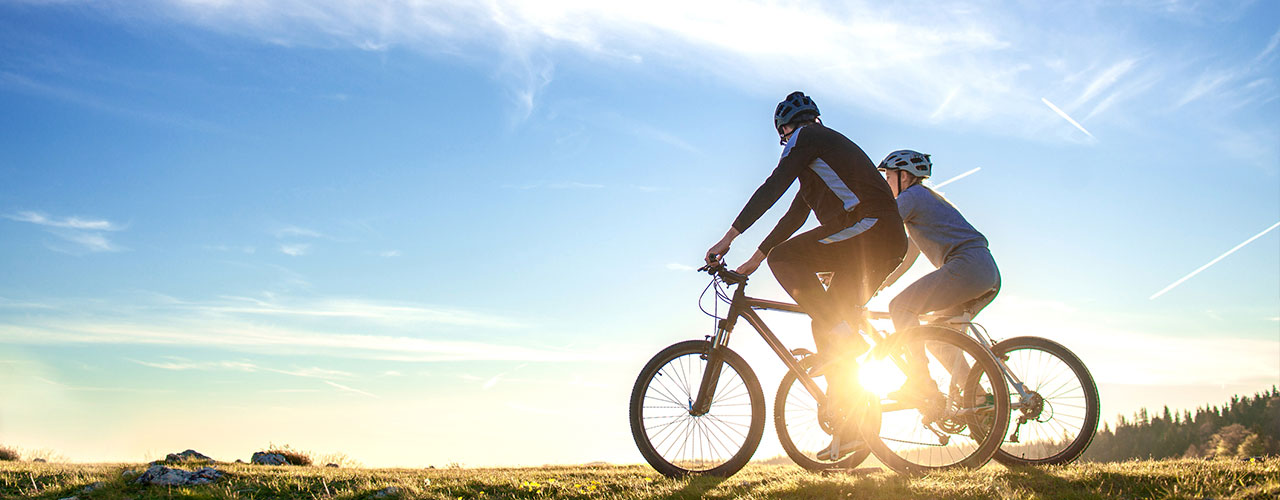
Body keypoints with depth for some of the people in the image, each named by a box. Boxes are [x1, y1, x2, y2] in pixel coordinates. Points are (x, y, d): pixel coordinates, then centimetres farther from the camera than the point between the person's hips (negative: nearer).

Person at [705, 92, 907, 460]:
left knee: (784, 257, -13)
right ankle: (847, 428, 7)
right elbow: (796, 215, 32)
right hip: (888, 243, 9)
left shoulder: (806, 137, 5)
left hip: (867, 226, -9)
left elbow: (772, 189, -7)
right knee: (827, 326, 9)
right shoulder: (827, 146, 32)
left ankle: (842, 332, -16)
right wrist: (755, 258, 32)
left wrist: (729, 238, -7)